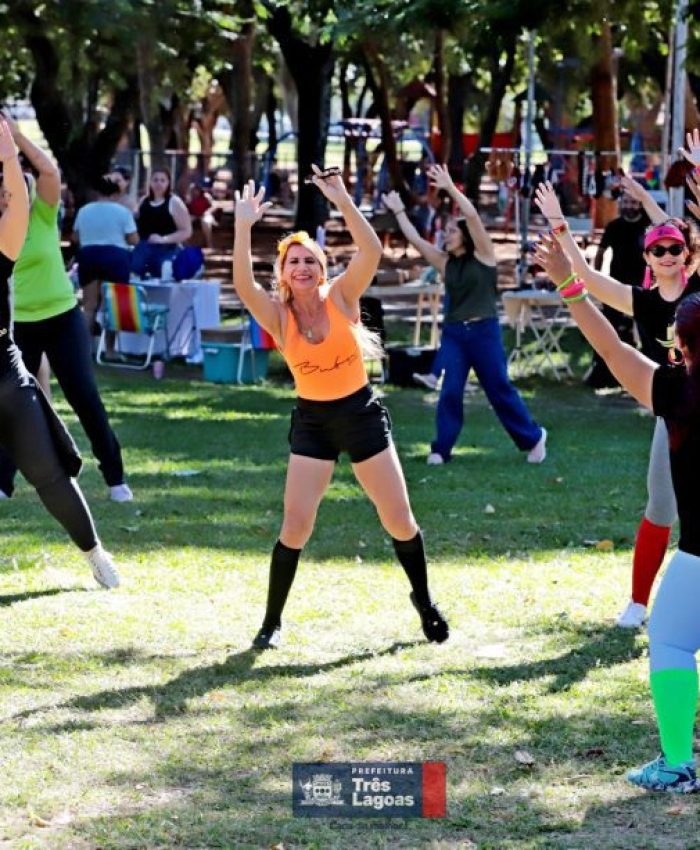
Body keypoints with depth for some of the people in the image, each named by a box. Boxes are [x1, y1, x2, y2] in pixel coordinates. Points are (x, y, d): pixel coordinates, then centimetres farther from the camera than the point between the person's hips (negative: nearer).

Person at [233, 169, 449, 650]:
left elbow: (372, 252, -24)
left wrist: (344, 203, -33)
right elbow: (243, 284, -28)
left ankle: (424, 601, 28)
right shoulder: (278, 314, -9)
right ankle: (272, 622, 5)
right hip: (312, 421, 0)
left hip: (361, 413, 0)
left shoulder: (341, 297, -9)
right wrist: (244, 227, -37)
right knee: (296, 525, -8)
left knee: (400, 520, 4)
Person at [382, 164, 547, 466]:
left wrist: (451, 188, -18)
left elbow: (472, 216, -15)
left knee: (500, 389, 2)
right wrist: (399, 211, 9)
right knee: (449, 391, -4)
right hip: (453, 332, 4)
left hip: (483, 331, -4)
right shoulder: (445, 262, 9)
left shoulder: (483, 255, -3)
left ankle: (533, 438, 16)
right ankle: (441, 448, 1)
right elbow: (414, 239, 9)